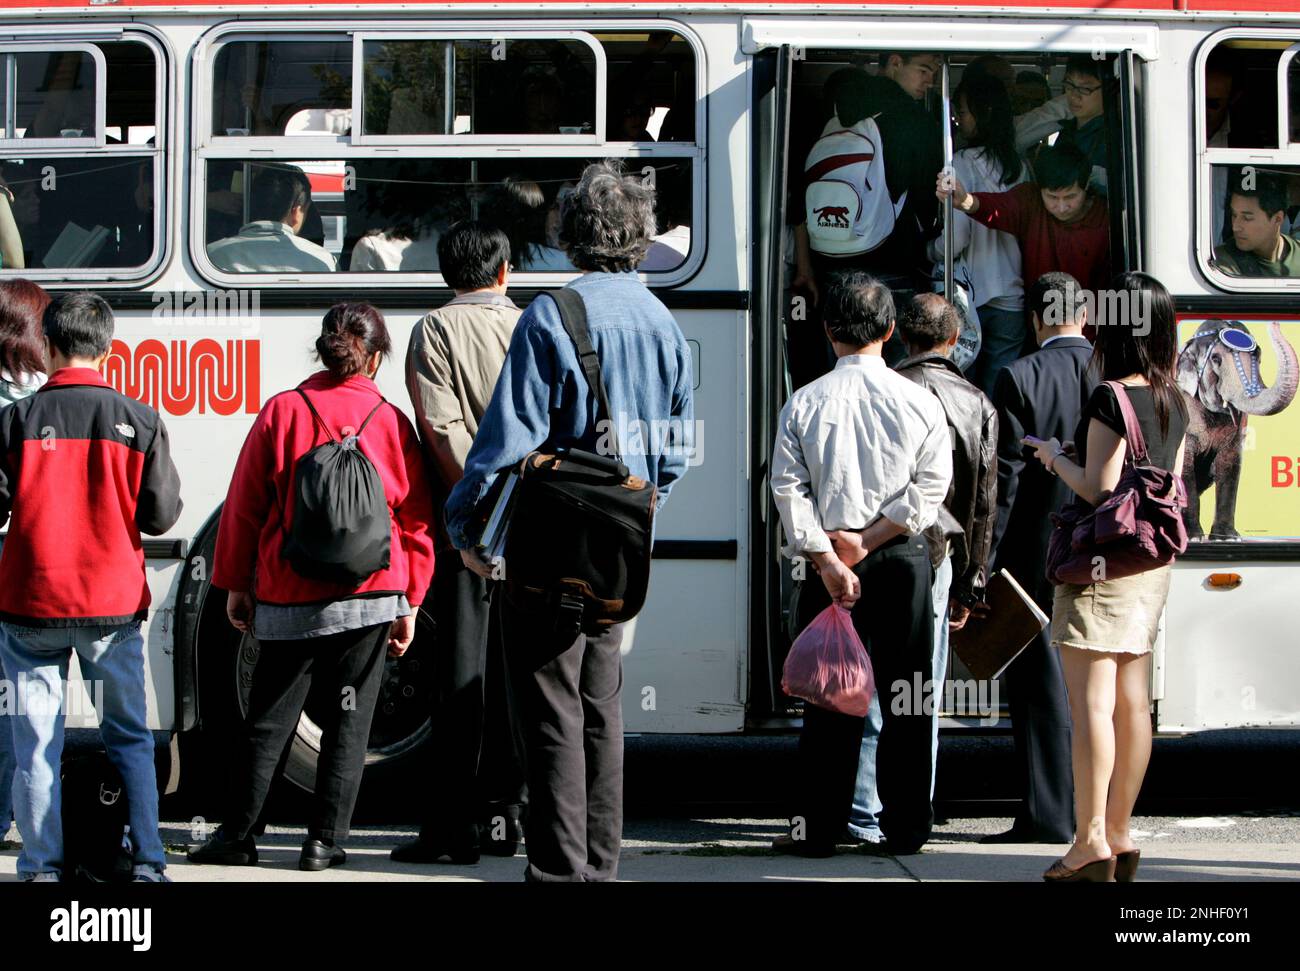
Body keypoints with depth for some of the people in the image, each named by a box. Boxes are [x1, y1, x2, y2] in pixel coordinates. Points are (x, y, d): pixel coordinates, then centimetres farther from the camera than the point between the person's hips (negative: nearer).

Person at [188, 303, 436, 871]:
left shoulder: (282, 412, -3)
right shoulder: (391, 422, -1)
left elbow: (245, 506, 1)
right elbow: (415, 520, 2)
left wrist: (236, 584, 11)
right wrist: (410, 602, 10)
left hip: (288, 598, 1)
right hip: (369, 597, 0)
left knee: (268, 719, 8)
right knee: (349, 720, 7)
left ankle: (236, 835, 10)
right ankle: (324, 840, 6)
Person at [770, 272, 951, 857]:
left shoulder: (804, 403, -2)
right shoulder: (919, 402, -2)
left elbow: (788, 490, -7)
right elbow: (931, 485, -7)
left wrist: (829, 560, -8)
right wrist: (871, 537, -7)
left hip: (828, 562, 0)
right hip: (904, 561, 0)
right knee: (905, 697, 7)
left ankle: (818, 827, 4)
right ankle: (906, 827, 9)